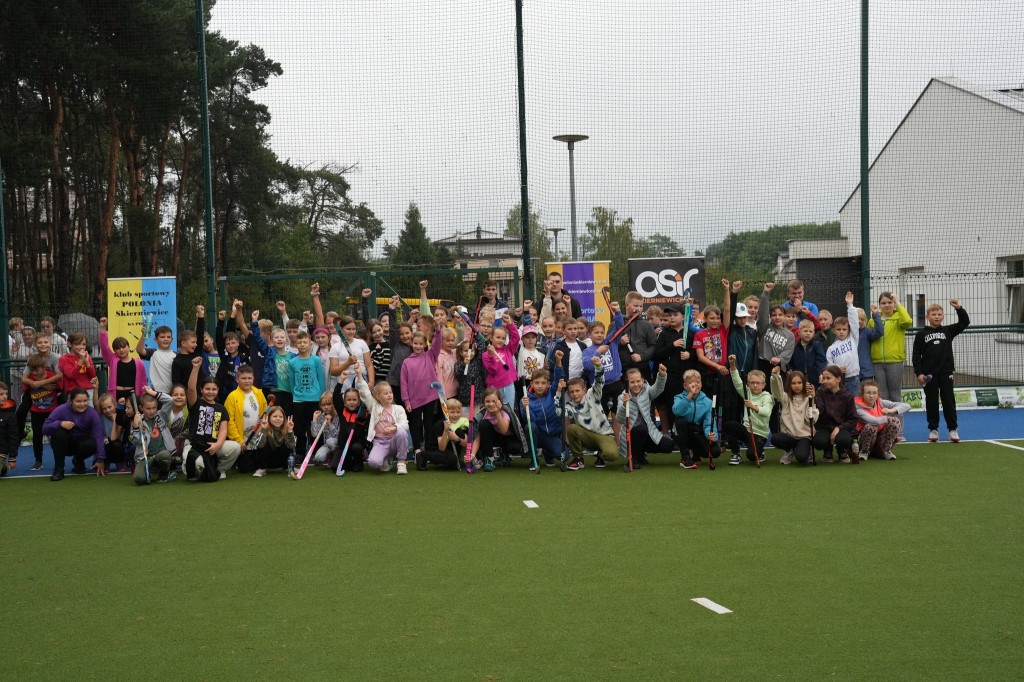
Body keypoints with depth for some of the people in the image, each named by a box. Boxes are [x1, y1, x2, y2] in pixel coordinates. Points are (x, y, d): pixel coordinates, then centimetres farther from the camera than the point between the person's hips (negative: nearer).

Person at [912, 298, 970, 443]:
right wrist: (919, 373, -6)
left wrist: (959, 309, -12)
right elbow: (916, 354, 2)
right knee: (931, 402, 4)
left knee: (949, 400, 1)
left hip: (946, 372, 1)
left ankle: (953, 429, 7)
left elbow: (964, 323, 3)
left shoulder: (947, 331, 8)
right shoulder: (921, 334, 3)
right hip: (929, 374, -1)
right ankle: (933, 429, 14)